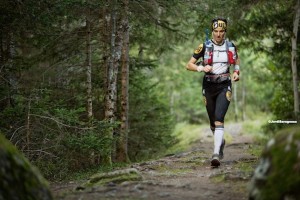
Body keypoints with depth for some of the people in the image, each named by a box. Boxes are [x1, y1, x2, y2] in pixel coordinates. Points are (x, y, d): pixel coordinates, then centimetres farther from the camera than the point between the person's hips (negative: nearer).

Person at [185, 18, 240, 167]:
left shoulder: (231, 46, 1)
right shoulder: (205, 46, -6)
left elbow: (236, 60, 23)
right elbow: (189, 65, -4)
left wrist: (236, 72, 5)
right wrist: (201, 68, -23)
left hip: (224, 87, -1)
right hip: (209, 87, 1)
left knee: (219, 119, -19)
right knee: (212, 122, 13)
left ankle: (216, 154, -24)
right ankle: (220, 142, 45)